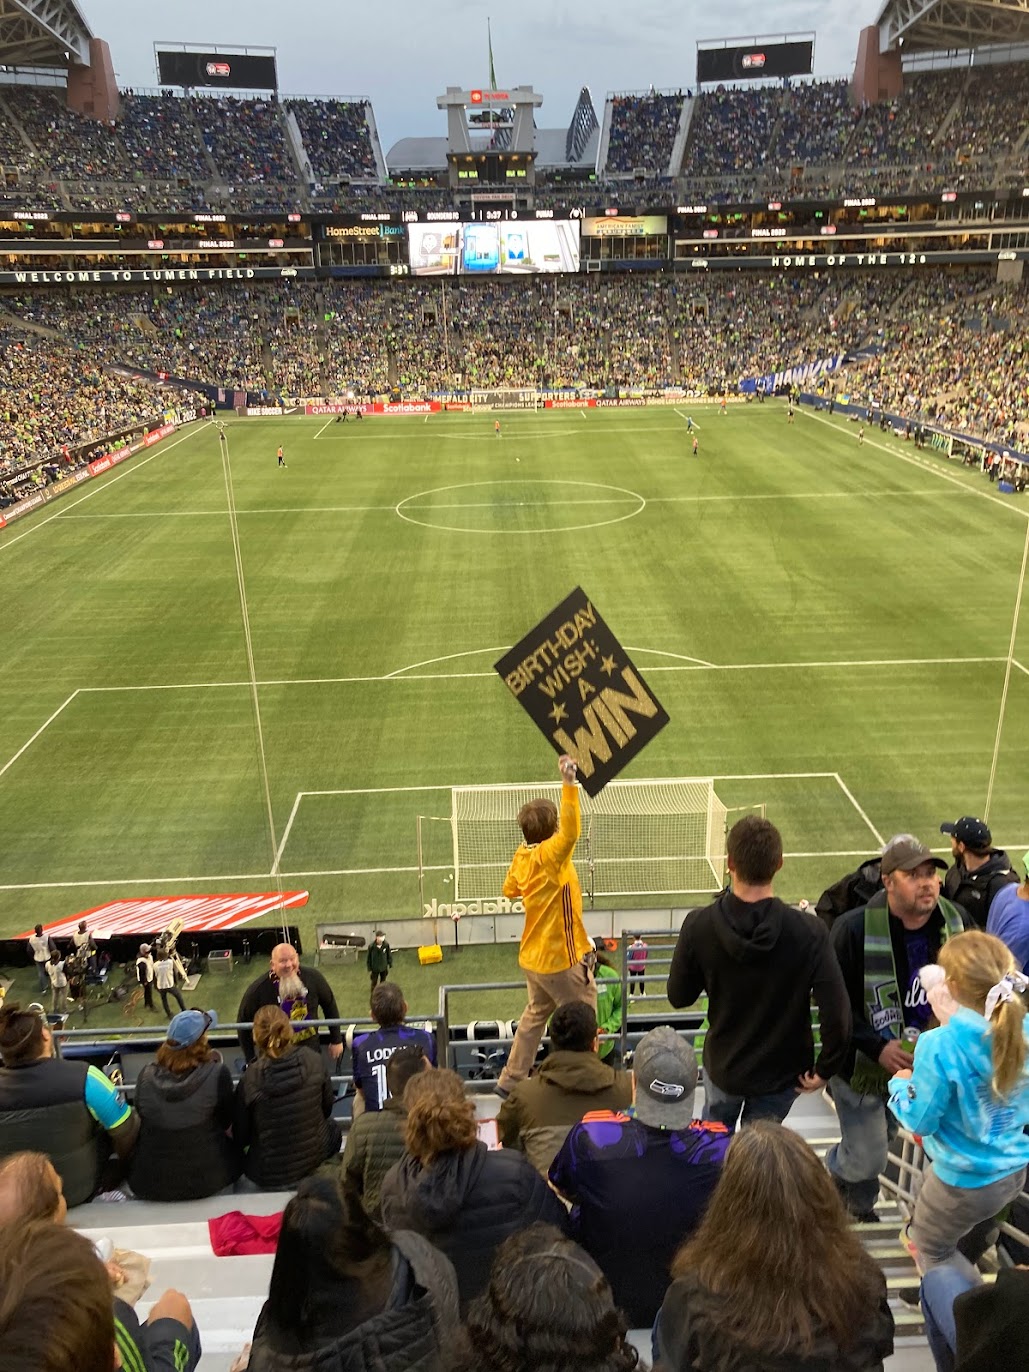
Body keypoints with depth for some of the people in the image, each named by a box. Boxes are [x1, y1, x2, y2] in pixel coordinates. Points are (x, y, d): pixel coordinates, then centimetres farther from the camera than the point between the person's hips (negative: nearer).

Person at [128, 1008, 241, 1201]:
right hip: (206, 1180, -2)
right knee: (234, 1151, 30)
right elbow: (226, 1123, -3)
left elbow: (142, 1120, 6)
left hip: (148, 1184, 3)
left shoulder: (146, 1074, -11)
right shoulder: (217, 1074, -19)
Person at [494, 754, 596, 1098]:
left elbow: (510, 890, 14)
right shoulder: (549, 855, -26)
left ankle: (510, 1081, 35)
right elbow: (571, 832, -47)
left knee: (536, 1015, 26)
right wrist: (569, 784, -53)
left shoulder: (522, 856, -4)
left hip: (534, 957, 8)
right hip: (561, 960, -8)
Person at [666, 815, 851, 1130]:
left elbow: (679, 996, -9)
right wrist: (825, 1068, -8)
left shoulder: (699, 926, -22)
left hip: (723, 1065, 1)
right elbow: (837, 1013, -24)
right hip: (781, 1070, 0)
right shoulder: (808, 932, -26)